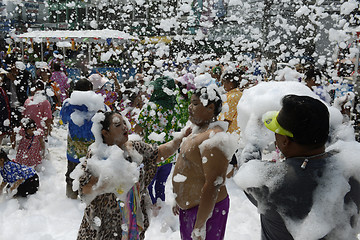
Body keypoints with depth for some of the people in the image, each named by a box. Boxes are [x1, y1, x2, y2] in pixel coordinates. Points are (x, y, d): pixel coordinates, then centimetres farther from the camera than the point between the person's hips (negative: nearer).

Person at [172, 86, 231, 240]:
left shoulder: (213, 138, -24)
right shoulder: (199, 130, 8)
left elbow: (213, 185, -28)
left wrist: (200, 225, -25)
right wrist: (180, 201, 22)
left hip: (206, 209, -9)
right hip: (188, 207, 9)